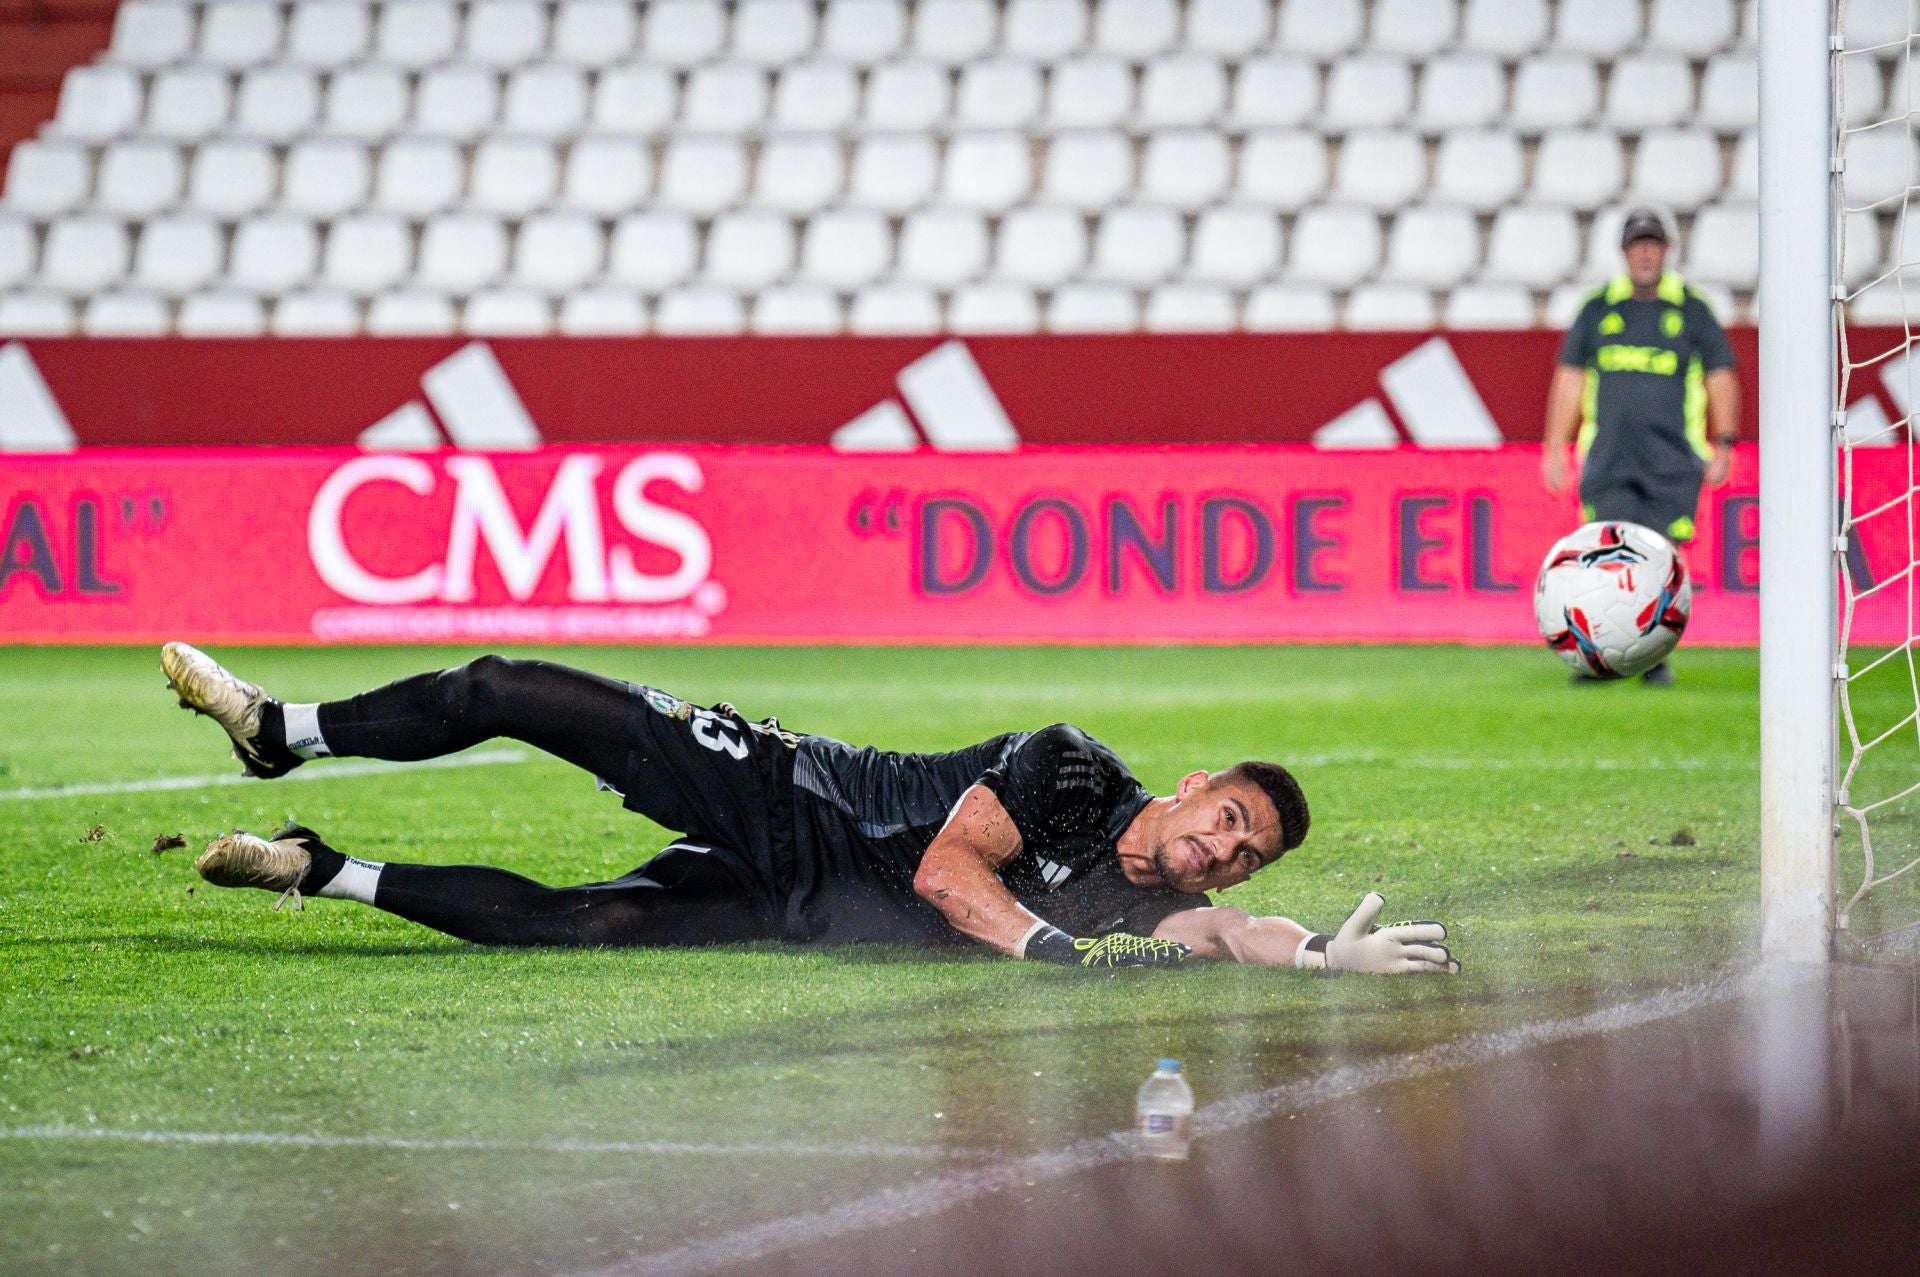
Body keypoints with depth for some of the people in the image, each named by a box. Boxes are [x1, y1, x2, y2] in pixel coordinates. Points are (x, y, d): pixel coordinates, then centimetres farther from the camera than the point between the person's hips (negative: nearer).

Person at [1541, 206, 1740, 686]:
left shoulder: (1691, 309, 7)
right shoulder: (1598, 309, 9)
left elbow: (1721, 378, 9)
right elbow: (1570, 380, 13)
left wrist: (1723, 447, 2)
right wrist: (1555, 449, 9)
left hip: (1672, 463, 0)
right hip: (1608, 462, 0)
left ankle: (1657, 658, 7)